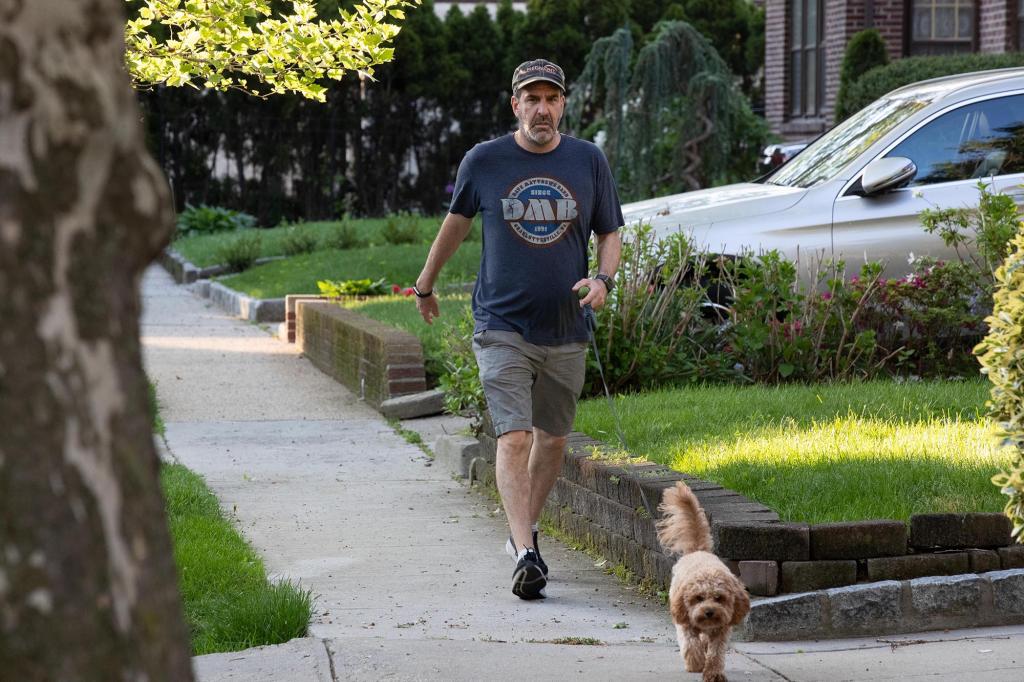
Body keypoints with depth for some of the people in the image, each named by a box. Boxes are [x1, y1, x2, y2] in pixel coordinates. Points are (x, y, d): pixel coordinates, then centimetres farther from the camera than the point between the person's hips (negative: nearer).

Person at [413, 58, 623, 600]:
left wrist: (603, 280, -10)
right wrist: (426, 284, 25)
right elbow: (456, 221, 14)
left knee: (552, 438, 14)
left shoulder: (589, 161, 1)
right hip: (502, 326, -3)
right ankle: (525, 554, -21)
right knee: (514, 437, -16)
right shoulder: (483, 161, -2)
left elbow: (610, 234, 11)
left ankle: (525, 529, 34)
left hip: (565, 331, 3)